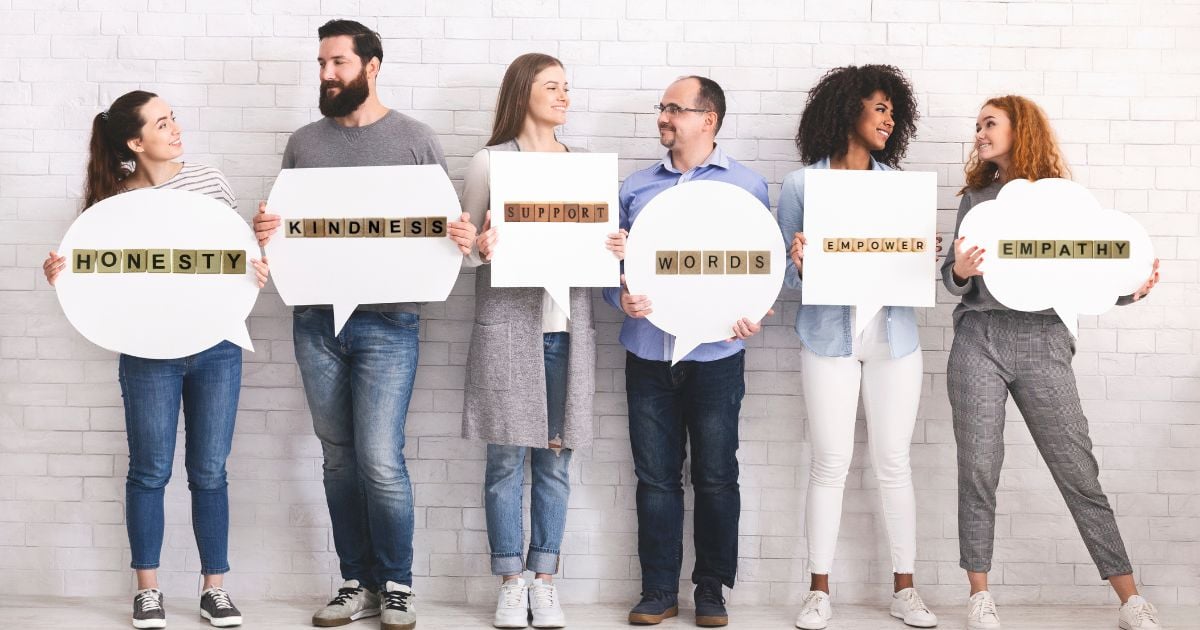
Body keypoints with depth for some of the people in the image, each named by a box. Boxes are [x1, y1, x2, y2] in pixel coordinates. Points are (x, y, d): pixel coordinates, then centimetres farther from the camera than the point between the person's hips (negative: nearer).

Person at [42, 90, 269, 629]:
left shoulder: (210, 182, 2)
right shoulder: (116, 205, -4)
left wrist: (257, 271, -11)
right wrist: (62, 275, -19)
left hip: (217, 348, 2)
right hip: (149, 355, -2)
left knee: (209, 472, 8)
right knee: (150, 471, 7)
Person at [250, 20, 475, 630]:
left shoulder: (415, 139, 2)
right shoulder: (303, 142, 11)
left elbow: (444, 226, 3)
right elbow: (282, 223, 15)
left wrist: (463, 239, -19)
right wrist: (264, 231, -8)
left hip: (386, 323, -4)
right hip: (315, 321, 4)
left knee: (380, 461, -8)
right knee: (338, 459, 9)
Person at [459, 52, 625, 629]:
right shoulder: (489, 161, 2)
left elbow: (599, 242, 16)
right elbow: (467, 247, 5)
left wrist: (615, 251, -5)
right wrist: (480, 249, -17)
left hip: (566, 328, 3)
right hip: (508, 324, -3)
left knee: (555, 459, 6)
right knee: (507, 458, 0)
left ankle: (545, 581, 15)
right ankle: (511, 582, 11)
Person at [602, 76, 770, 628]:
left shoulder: (746, 185, 3)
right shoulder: (636, 188, 11)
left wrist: (751, 313, -16)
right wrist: (621, 297, -10)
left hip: (715, 353, -2)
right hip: (648, 351, 3)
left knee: (716, 477, 4)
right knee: (655, 477, 6)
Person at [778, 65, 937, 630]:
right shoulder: (801, 185, 1)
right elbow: (788, 275, 1)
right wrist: (800, 266, -20)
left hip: (893, 336, 2)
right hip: (829, 336, -2)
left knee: (893, 462, 5)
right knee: (830, 464, -1)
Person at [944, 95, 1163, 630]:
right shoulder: (975, 198, 11)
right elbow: (954, 282, 8)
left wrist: (1131, 289, -13)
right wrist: (959, 272, -15)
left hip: (1043, 343, -1)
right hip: (979, 341, 1)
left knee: (1079, 472, -1)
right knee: (978, 471, 0)